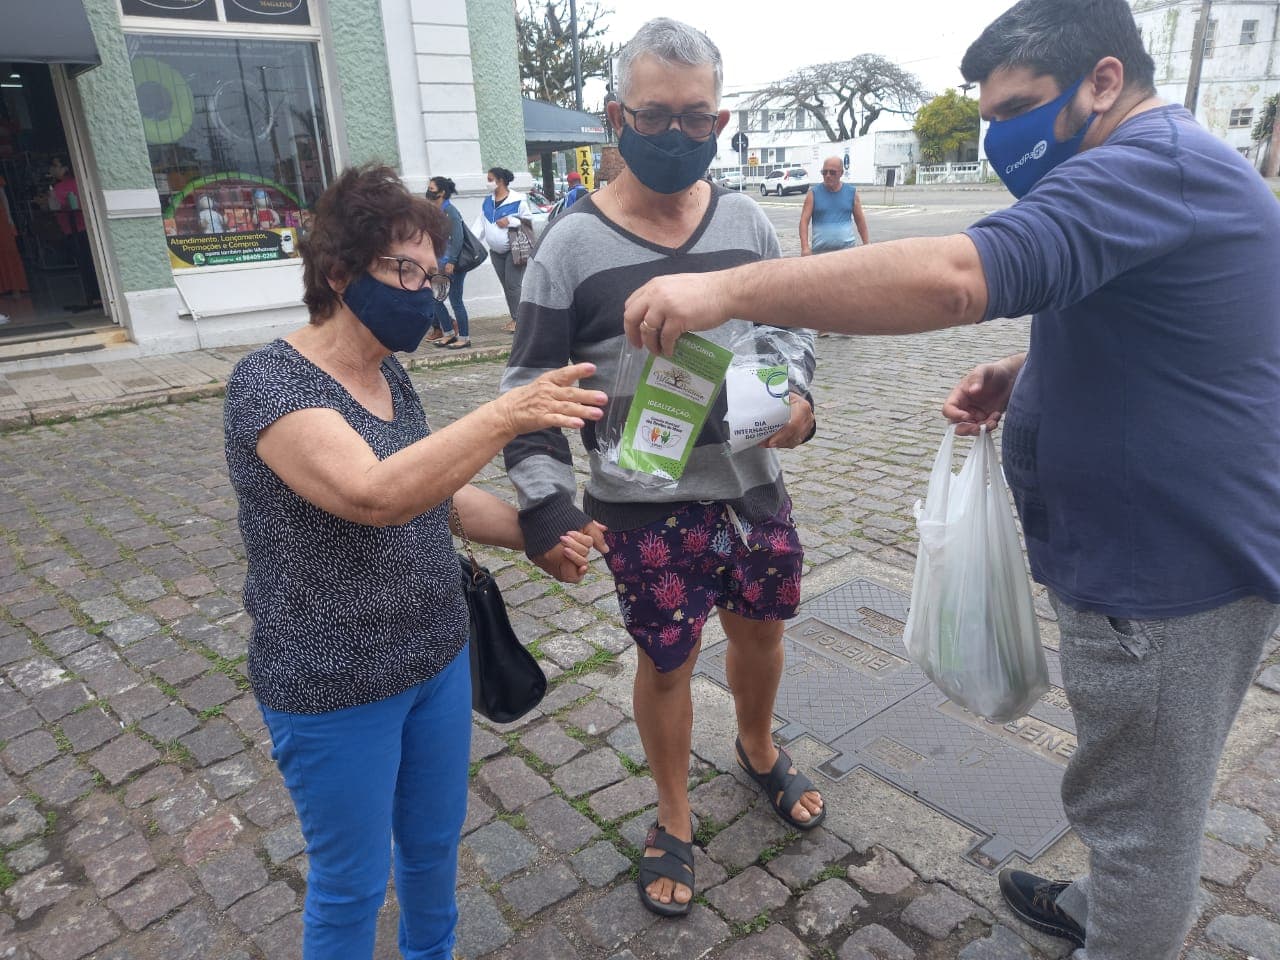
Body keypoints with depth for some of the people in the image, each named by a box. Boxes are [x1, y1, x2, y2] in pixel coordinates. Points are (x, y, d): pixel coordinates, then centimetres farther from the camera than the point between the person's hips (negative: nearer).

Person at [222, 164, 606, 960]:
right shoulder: (270, 383, -20)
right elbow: (373, 495, -37)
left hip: (439, 659, 7)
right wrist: (506, 416, -43)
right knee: (353, 882, 14)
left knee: (435, 844, 23)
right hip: (335, 690, -7)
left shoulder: (389, 376, 3)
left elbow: (442, 492, 14)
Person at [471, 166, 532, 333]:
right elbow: (480, 224, 5)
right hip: (496, 251, 6)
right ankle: (514, 317, 17)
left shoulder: (518, 200, -10)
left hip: (514, 249, -6)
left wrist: (510, 221, -19)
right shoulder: (487, 202, 8)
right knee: (505, 286, 9)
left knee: (513, 285, -10)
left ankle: (517, 318, 0)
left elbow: (529, 220, -7)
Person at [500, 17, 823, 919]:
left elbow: (792, 326, 13)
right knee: (666, 661, 11)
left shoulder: (747, 219, 2)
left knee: (760, 626, 21)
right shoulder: (574, 243, -9)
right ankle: (674, 818, 38)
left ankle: (759, 749, 54)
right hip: (645, 508, -3)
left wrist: (795, 390, -8)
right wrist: (547, 504, -14)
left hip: (755, 485, 4)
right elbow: (534, 387, -7)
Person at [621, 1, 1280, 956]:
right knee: (1146, 789, 27)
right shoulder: (1172, 163, 13)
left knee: (1141, 808, 10)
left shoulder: (1154, 162, -22)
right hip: (1169, 548, 11)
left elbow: (956, 276, -37)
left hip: (1169, 569, -11)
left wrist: (729, 288, -35)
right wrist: (1023, 373, 4)